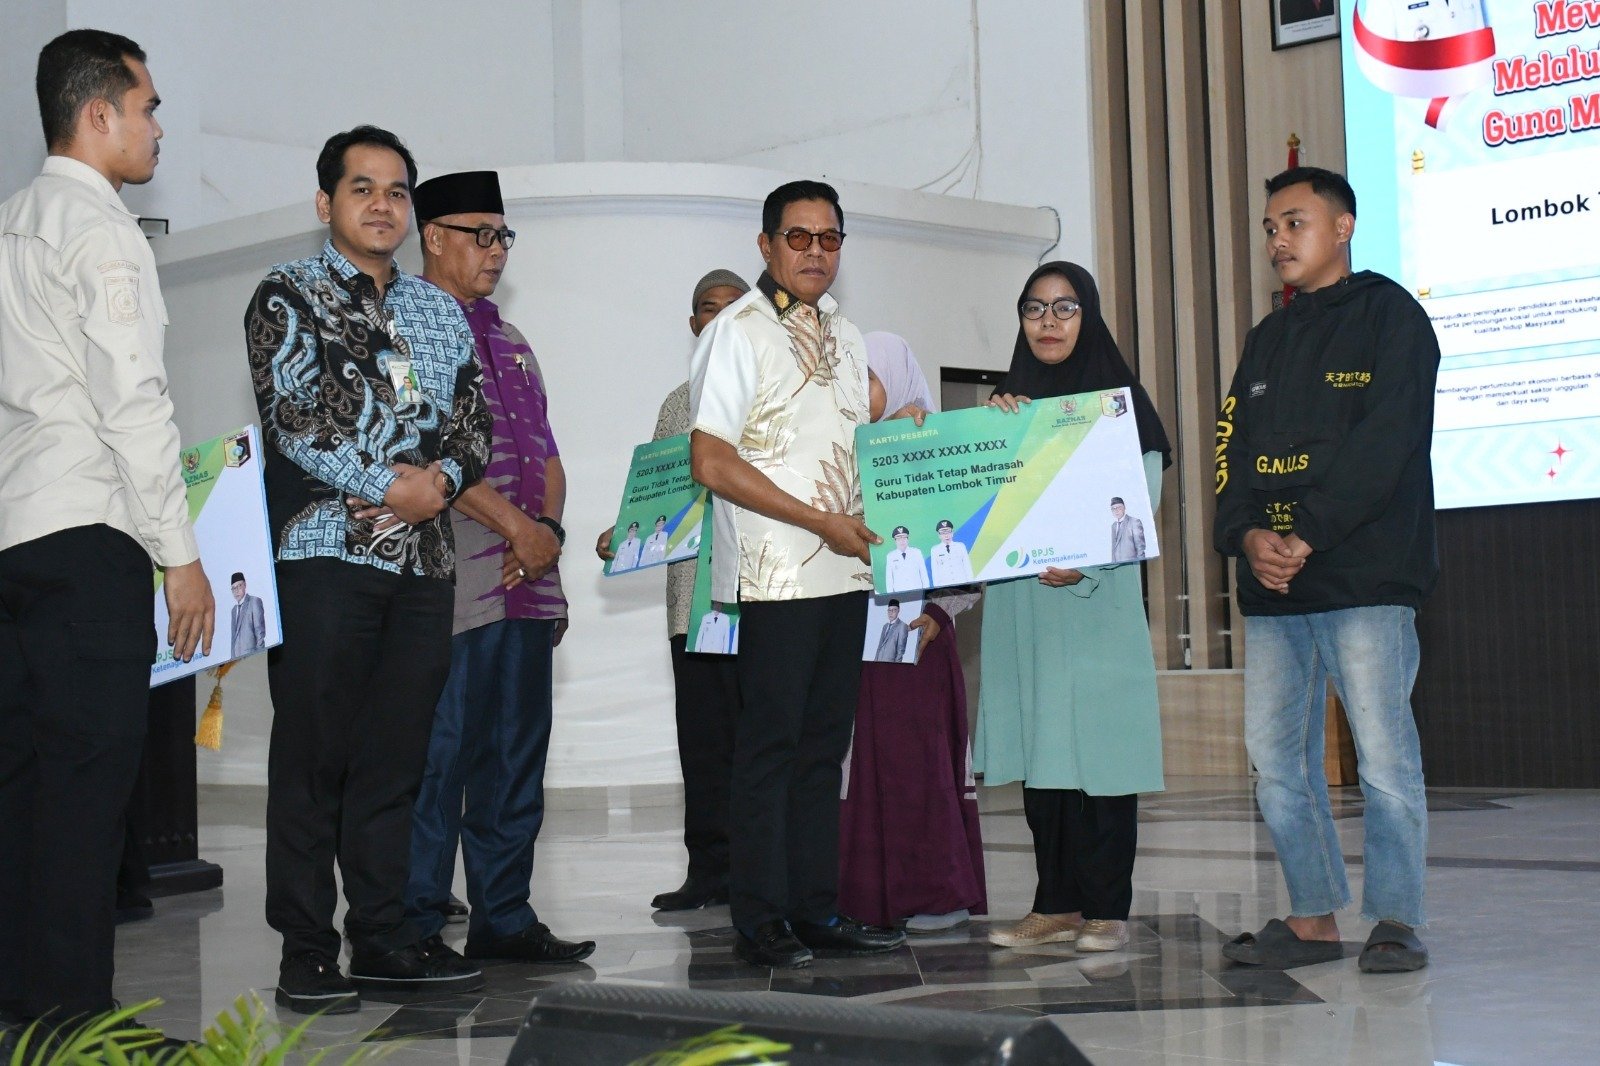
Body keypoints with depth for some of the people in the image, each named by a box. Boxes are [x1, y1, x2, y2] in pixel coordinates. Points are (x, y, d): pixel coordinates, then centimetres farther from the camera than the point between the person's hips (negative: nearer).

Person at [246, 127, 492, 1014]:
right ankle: (307, 950, 2)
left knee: (396, 755, 7)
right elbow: (292, 418, -8)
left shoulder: (440, 311, 19)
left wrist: (440, 480, -6)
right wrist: (389, 487, -10)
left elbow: (474, 418, 14)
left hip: (424, 558, 5)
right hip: (324, 550, -5)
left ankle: (384, 937, 13)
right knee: (313, 754, -3)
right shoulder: (287, 296, 3)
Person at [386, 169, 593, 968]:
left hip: (527, 582, 8)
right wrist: (513, 525, -14)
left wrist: (549, 528, 1)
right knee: (439, 755, -6)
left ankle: (504, 918, 16)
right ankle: (418, 926, 1)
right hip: (452, 584, -8)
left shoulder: (509, 342, 22)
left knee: (517, 754, 9)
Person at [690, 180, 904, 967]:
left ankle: (818, 909, 14)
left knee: (823, 744, 9)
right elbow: (712, 464, -13)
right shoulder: (738, 332, -5)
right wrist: (821, 522, -14)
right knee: (770, 744, -4)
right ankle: (760, 922, 1)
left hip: (845, 572, 7)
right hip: (775, 575, -7)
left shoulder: (844, 335, 17)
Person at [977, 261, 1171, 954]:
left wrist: (1084, 563, -20)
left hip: (1098, 603, -4)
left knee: (1098, 747, -6)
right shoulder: (1010, 406, 17)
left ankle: (1106, 910, -1)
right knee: (1038, 749, 4)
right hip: (1020, 603, 4)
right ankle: (1057, 905, 10)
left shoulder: (1121, 403, 3)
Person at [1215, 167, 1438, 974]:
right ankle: (1313, 918, 12)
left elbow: (1385, 442, -11)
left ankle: (1396, 921, 2)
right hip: (1271, 586, 7)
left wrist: (1307, 535, -16)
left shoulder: (1389, 315, 1)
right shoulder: (1267, 339, 22)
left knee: (1384, 756, -7)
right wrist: (1247, 536, -6)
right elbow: (1233, 448, 14)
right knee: (1275, 758, 5)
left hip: (1366, 578, -7)